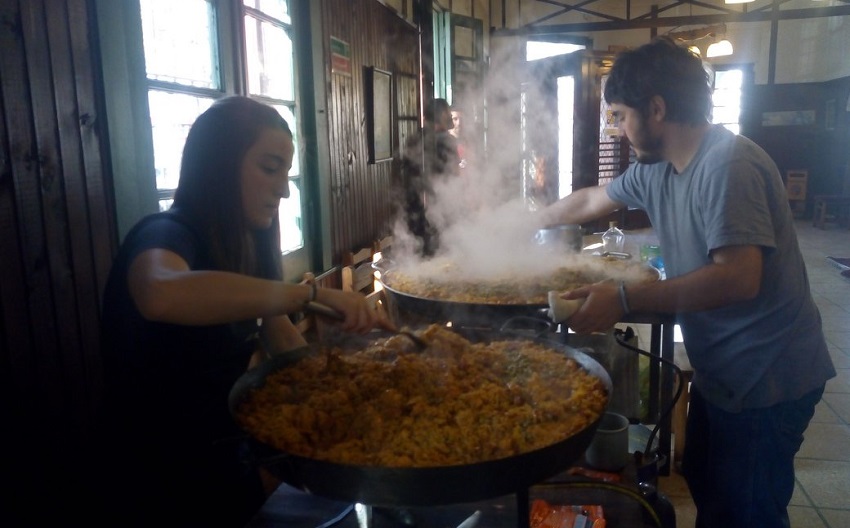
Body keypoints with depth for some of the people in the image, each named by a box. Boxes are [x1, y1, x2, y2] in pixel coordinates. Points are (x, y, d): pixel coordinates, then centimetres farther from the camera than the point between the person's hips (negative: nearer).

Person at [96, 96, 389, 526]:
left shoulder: (247, 246, 3)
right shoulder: (164, 237, -23)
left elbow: (286, 346, 2)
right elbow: (161, 294, -49)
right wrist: (312, 294, -47)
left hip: (227, 461, 8)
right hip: (165, 483, -7)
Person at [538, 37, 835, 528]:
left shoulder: (727, 165, -23)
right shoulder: (658, 169, 3)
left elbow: (738, 278, -32)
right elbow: (590, 201, 17)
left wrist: (625, 299, -34)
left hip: (764, 381, -8)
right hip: (721, 371, 9)